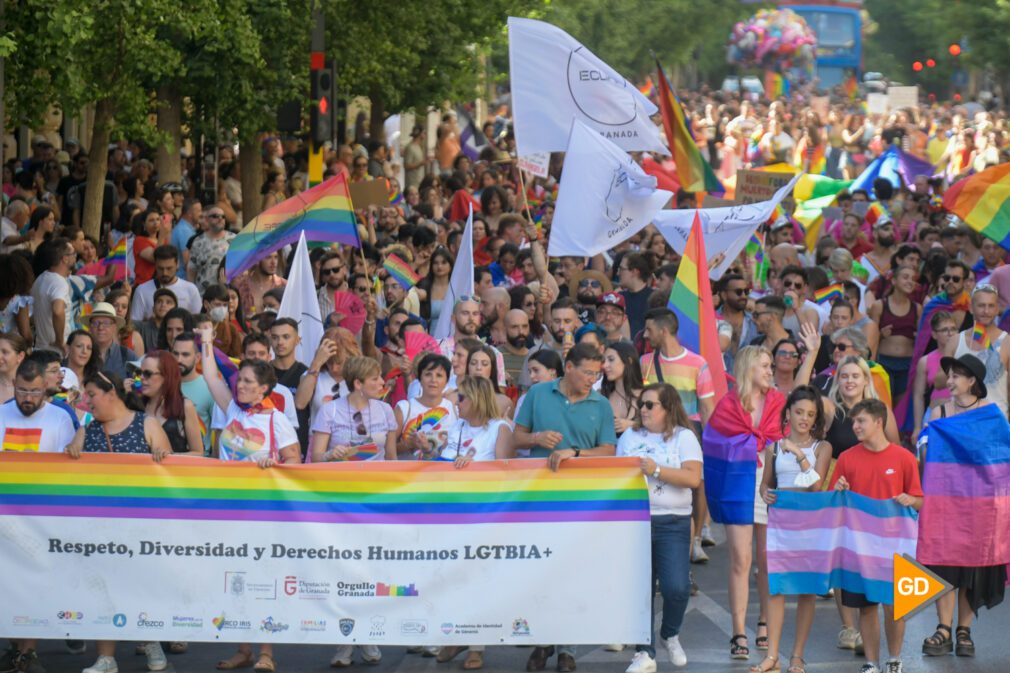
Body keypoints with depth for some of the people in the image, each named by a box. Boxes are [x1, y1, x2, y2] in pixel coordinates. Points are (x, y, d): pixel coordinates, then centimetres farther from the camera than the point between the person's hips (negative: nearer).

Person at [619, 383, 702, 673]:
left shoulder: (684, 437, 1)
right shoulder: (629, 437, 13)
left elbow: (693, 478, -11)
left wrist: (656, 470, -15)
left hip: (672, 522, -3)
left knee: (676, 588, -11)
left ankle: (670, 635, 18)